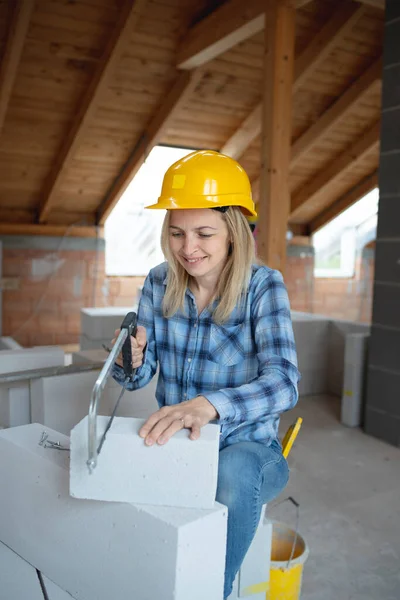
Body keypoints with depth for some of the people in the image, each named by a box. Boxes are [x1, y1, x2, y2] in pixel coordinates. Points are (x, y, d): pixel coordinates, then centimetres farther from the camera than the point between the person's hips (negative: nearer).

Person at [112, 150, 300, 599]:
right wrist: (131, 360, -23)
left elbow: (283, 384, -28)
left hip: (247, 448, -3)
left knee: (233, 474, -36)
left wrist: (209, 404, -47)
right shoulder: (159, 283, -3)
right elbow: (139, 377, 2)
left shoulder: (262, 286, -15)